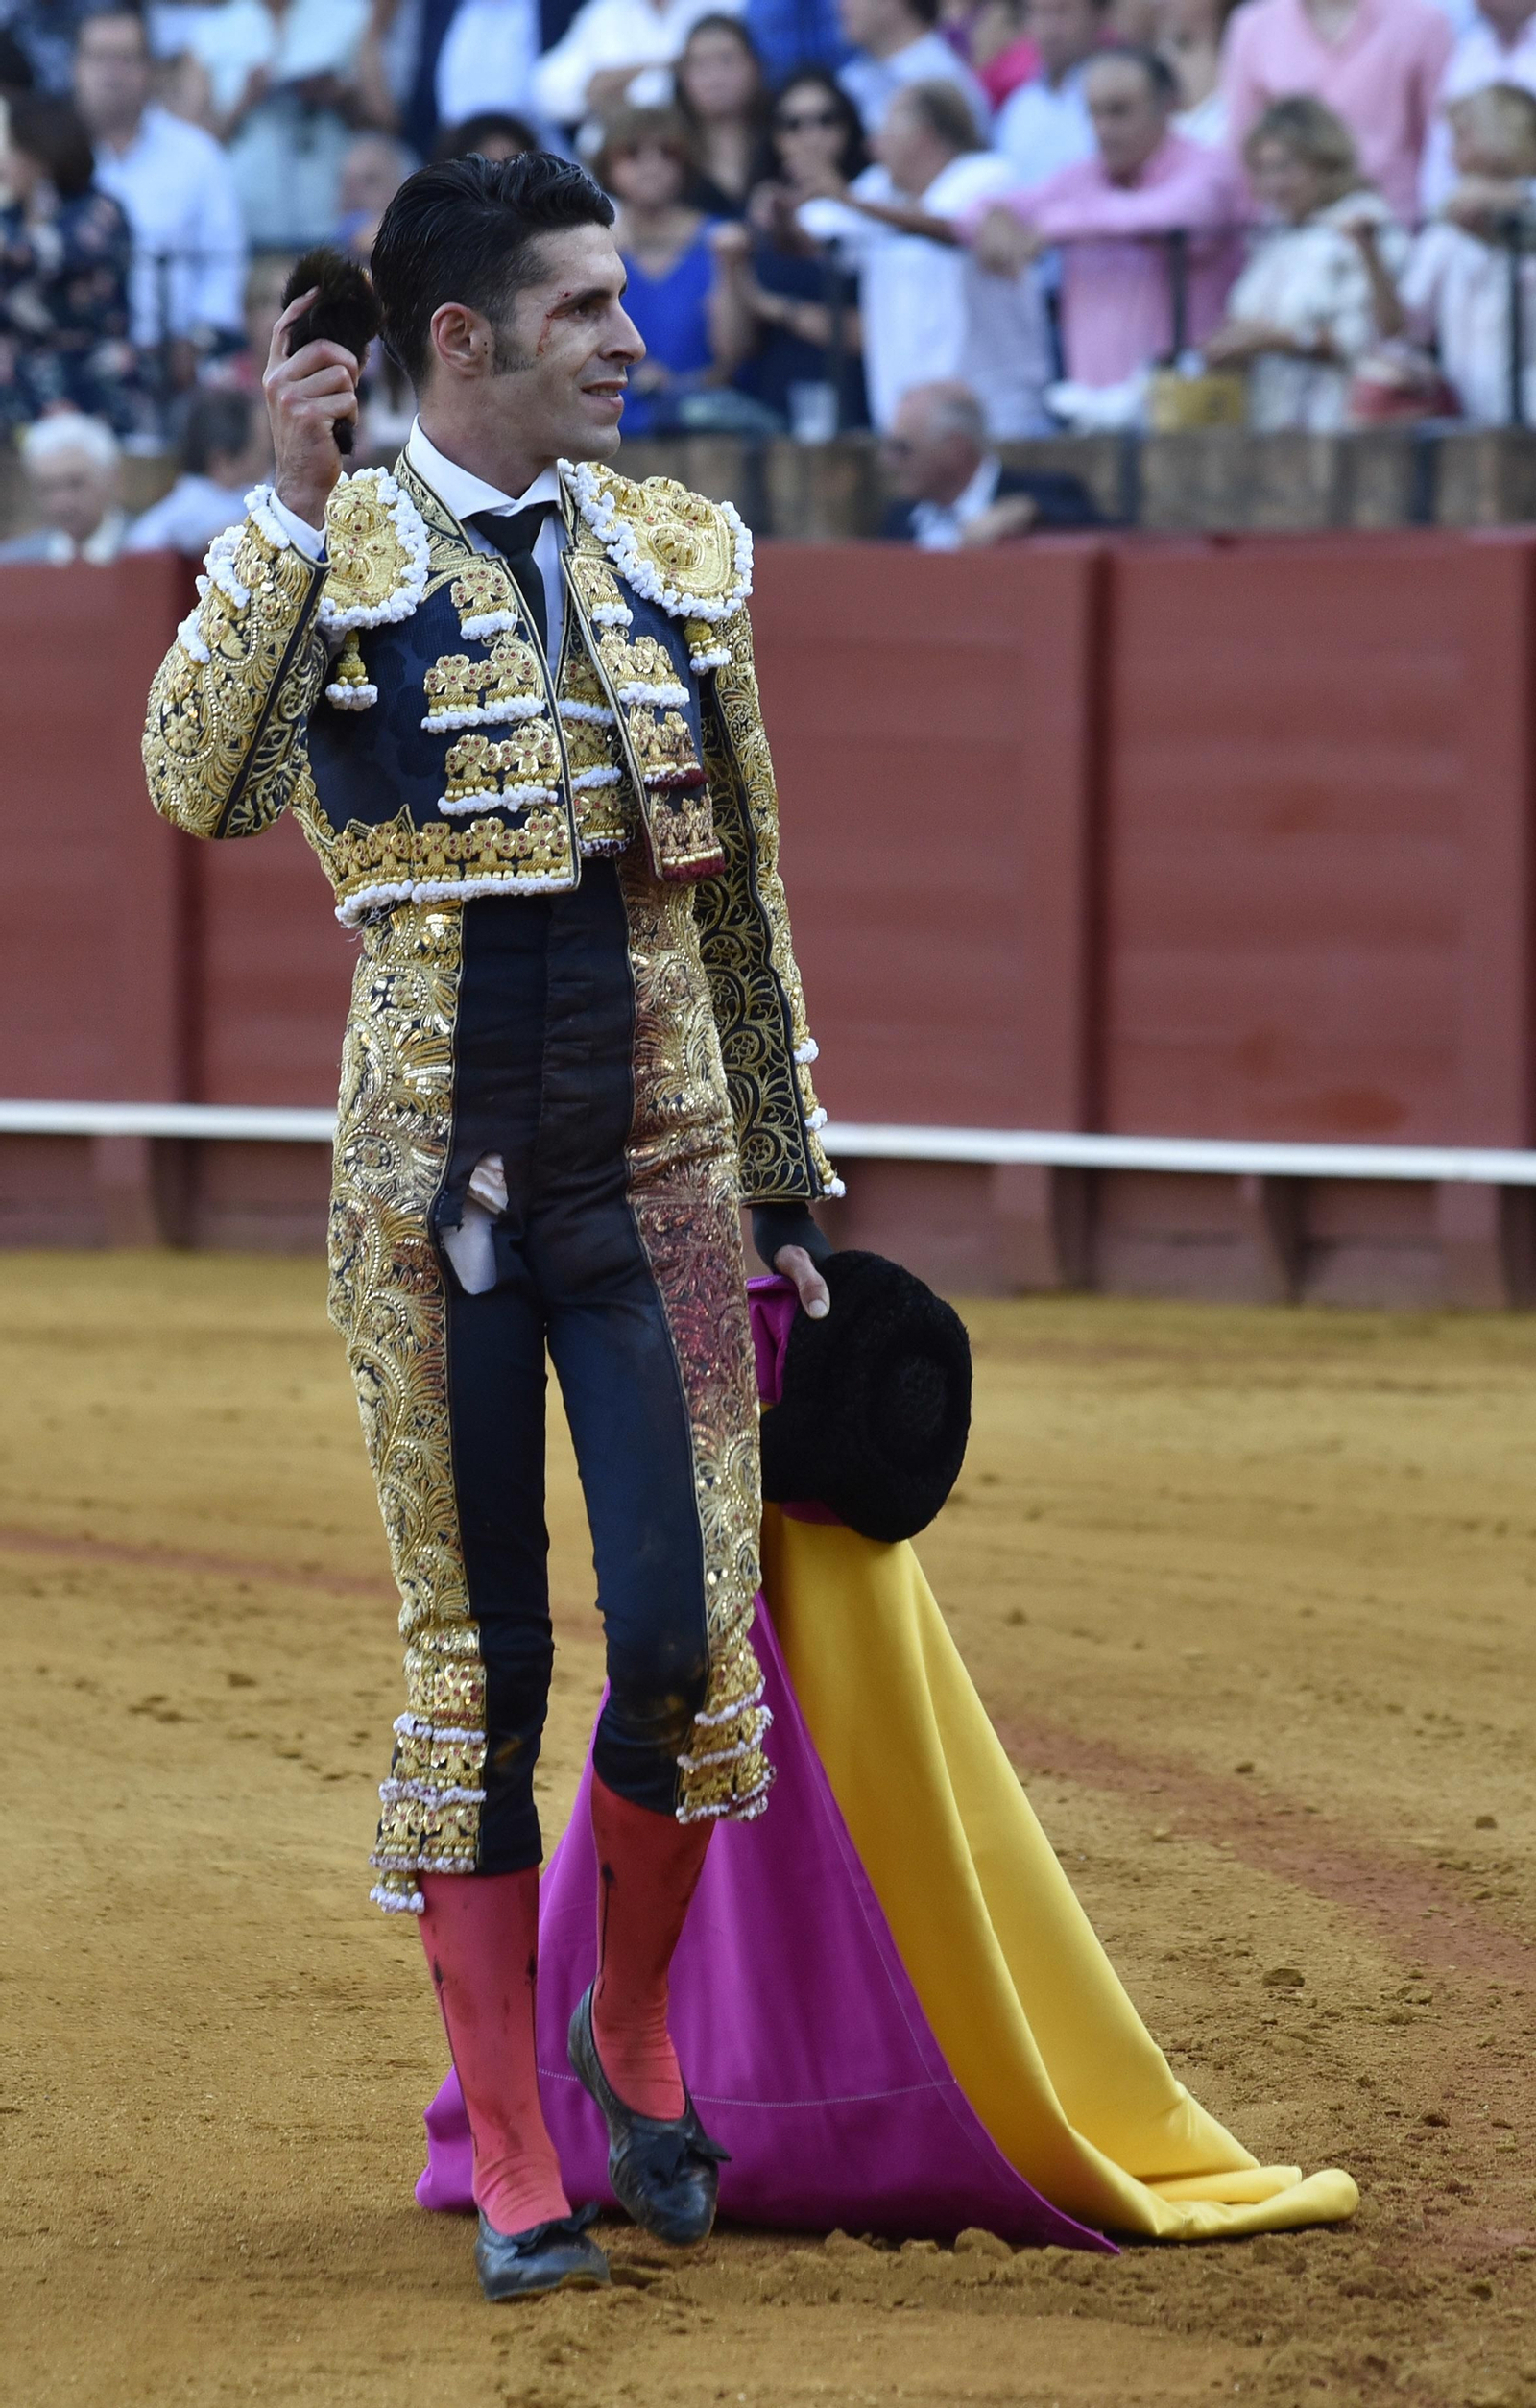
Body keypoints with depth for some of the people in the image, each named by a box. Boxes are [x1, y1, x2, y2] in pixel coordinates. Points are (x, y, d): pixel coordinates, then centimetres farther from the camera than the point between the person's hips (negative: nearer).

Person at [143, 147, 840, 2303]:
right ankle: (514, 2167, 12)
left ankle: (631, 2032, 20)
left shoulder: (682, 558, 7)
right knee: (480, 1666, 3)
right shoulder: (327, 557, -3)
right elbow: (204, 787, -22)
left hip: (658, 1173, 2)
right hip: (437, 1191, -2)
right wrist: (294, 513, -26)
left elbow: (746, 898, 13)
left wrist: (788, 1192, 15)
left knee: (683, 1638, -7)